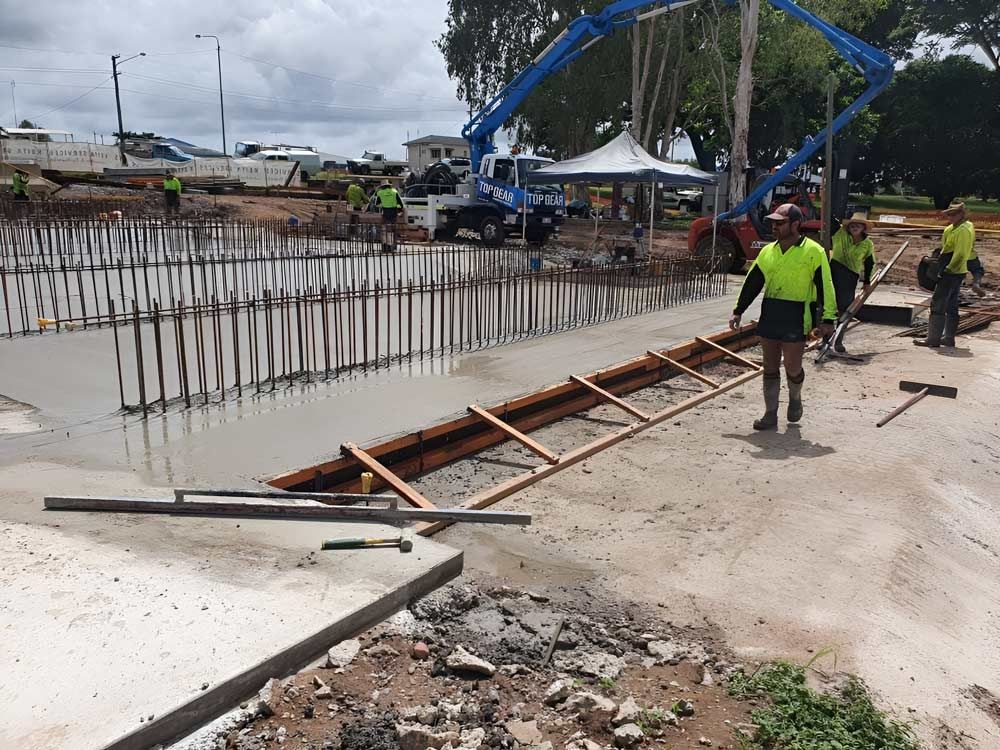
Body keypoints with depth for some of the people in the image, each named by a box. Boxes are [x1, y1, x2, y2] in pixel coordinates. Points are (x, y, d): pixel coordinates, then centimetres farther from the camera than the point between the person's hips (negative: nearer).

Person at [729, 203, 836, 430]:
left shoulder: (813, 252, -6)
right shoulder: (768, 251, 10)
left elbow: (825, 286, -6)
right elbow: (752, 283, 14)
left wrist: (827, 319, -9)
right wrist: (738, 311, 12)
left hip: (796, 318, -5)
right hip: (769, 315, 5)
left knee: (792, 367, 0)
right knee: (770, 367, 8)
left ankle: (795, 398, 32)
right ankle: (770, 414, 17)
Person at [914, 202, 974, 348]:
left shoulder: (963, 230, -17)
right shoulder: (955, 228, 15)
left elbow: (960, 254, -23)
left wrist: (948, 269, -19)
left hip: (951, 273, -11)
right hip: (956, 273, 11)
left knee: (937, 305, -9)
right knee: (951, 306, 14)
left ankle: (933, 338, -9)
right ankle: (948, 337, 21)